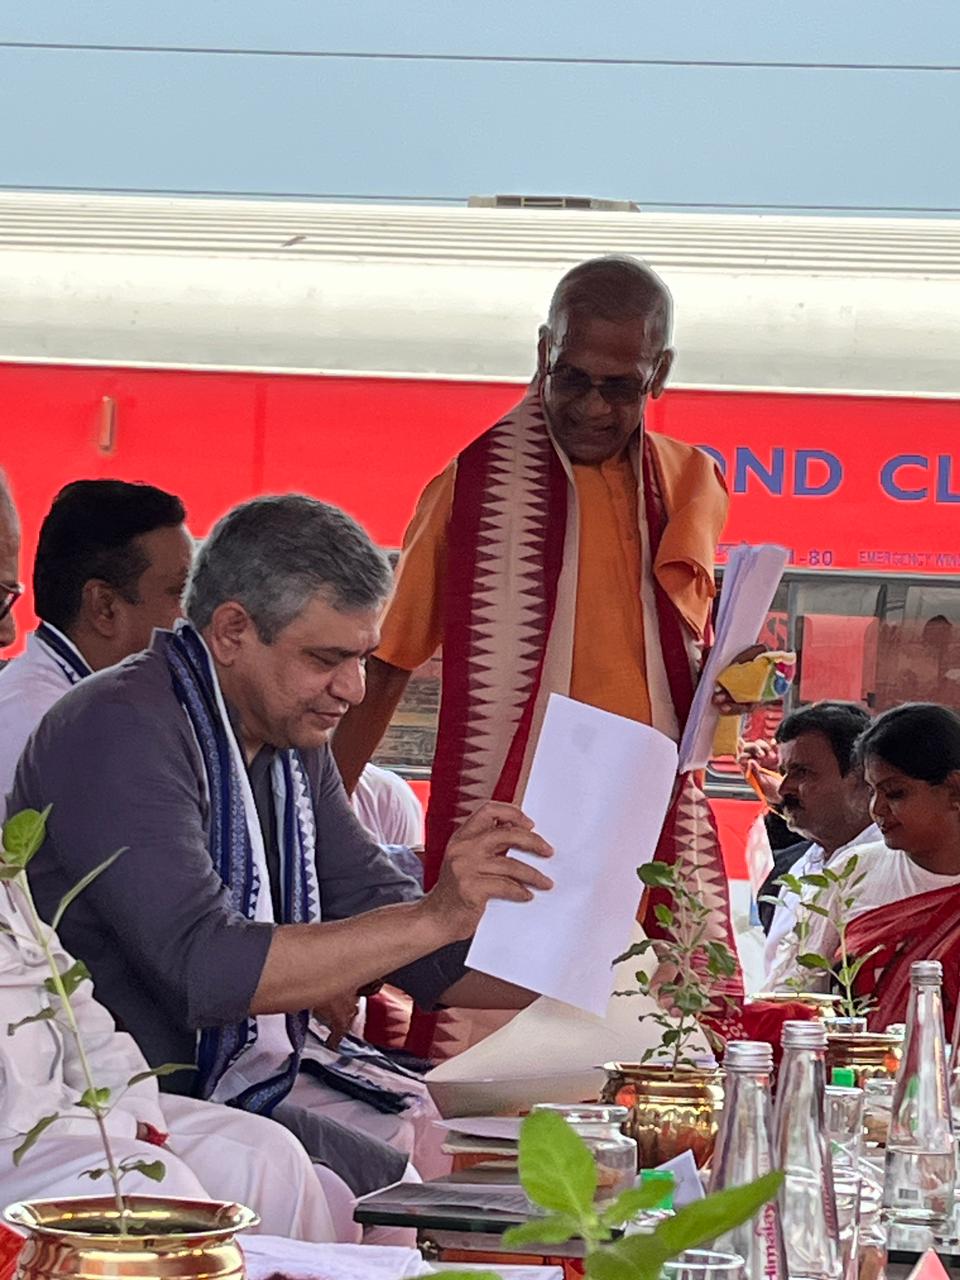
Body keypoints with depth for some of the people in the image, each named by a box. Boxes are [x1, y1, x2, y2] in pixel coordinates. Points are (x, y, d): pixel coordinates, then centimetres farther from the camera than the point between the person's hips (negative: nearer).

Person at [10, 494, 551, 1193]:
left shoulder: (291, 740, 13)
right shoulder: (122, 730, -17)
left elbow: (380, 910, 15)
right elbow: (204, 966, -27)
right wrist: (434, 918, -29)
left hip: (275, 1069, 9)